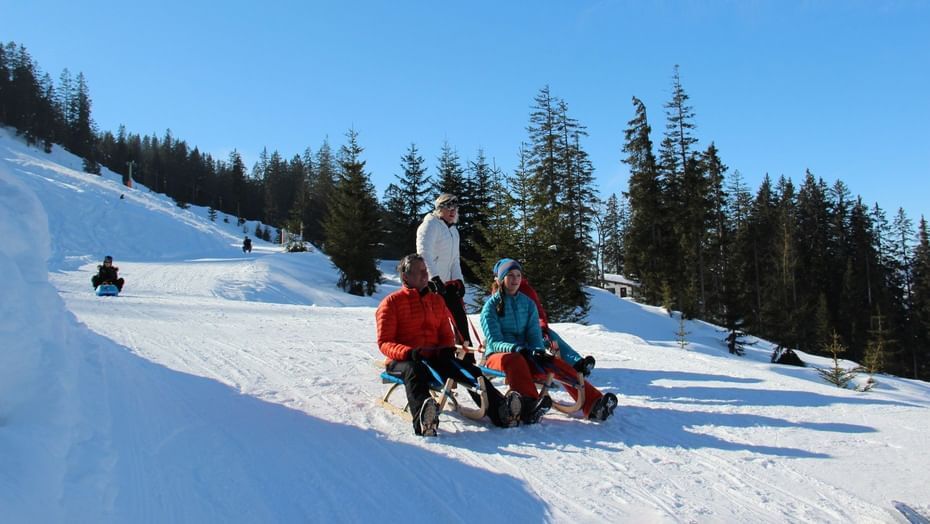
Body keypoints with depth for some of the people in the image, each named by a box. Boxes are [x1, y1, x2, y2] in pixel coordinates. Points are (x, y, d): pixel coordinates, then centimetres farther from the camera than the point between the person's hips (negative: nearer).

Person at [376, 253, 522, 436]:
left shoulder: (436, 301, 18)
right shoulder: (391, 302, 3)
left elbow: (446, 334, 21)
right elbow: (384, 343, -4)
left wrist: (447, 349, -4)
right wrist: (410, 352, -24)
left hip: (434, 357, 5)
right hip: (403, 359, -5)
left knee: (470, 370, -20)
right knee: (414, 371, -40)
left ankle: (500, 412, -38)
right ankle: (423, 422, -67)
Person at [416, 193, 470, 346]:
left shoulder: (453, 230, 19)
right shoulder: (431, 225, -8)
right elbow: (424, 253, -19)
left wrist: (459, 280, 7)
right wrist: (435, 278, -28)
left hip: (447, 282, 8)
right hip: (430, 282, -8)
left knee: (460, 316, 5)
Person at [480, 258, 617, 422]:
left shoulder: (528, 303, 11)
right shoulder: (491, 307, -2)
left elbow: (534, 334, 4)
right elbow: (494, 342, -12)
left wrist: (538, 351, -20)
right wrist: (515, 348, -31)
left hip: (525, 355, 4)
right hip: (497, 355, -4)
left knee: (557, 364, -23)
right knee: (514, 360, -40)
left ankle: (593, 405, -36)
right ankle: (529, 407, -63)